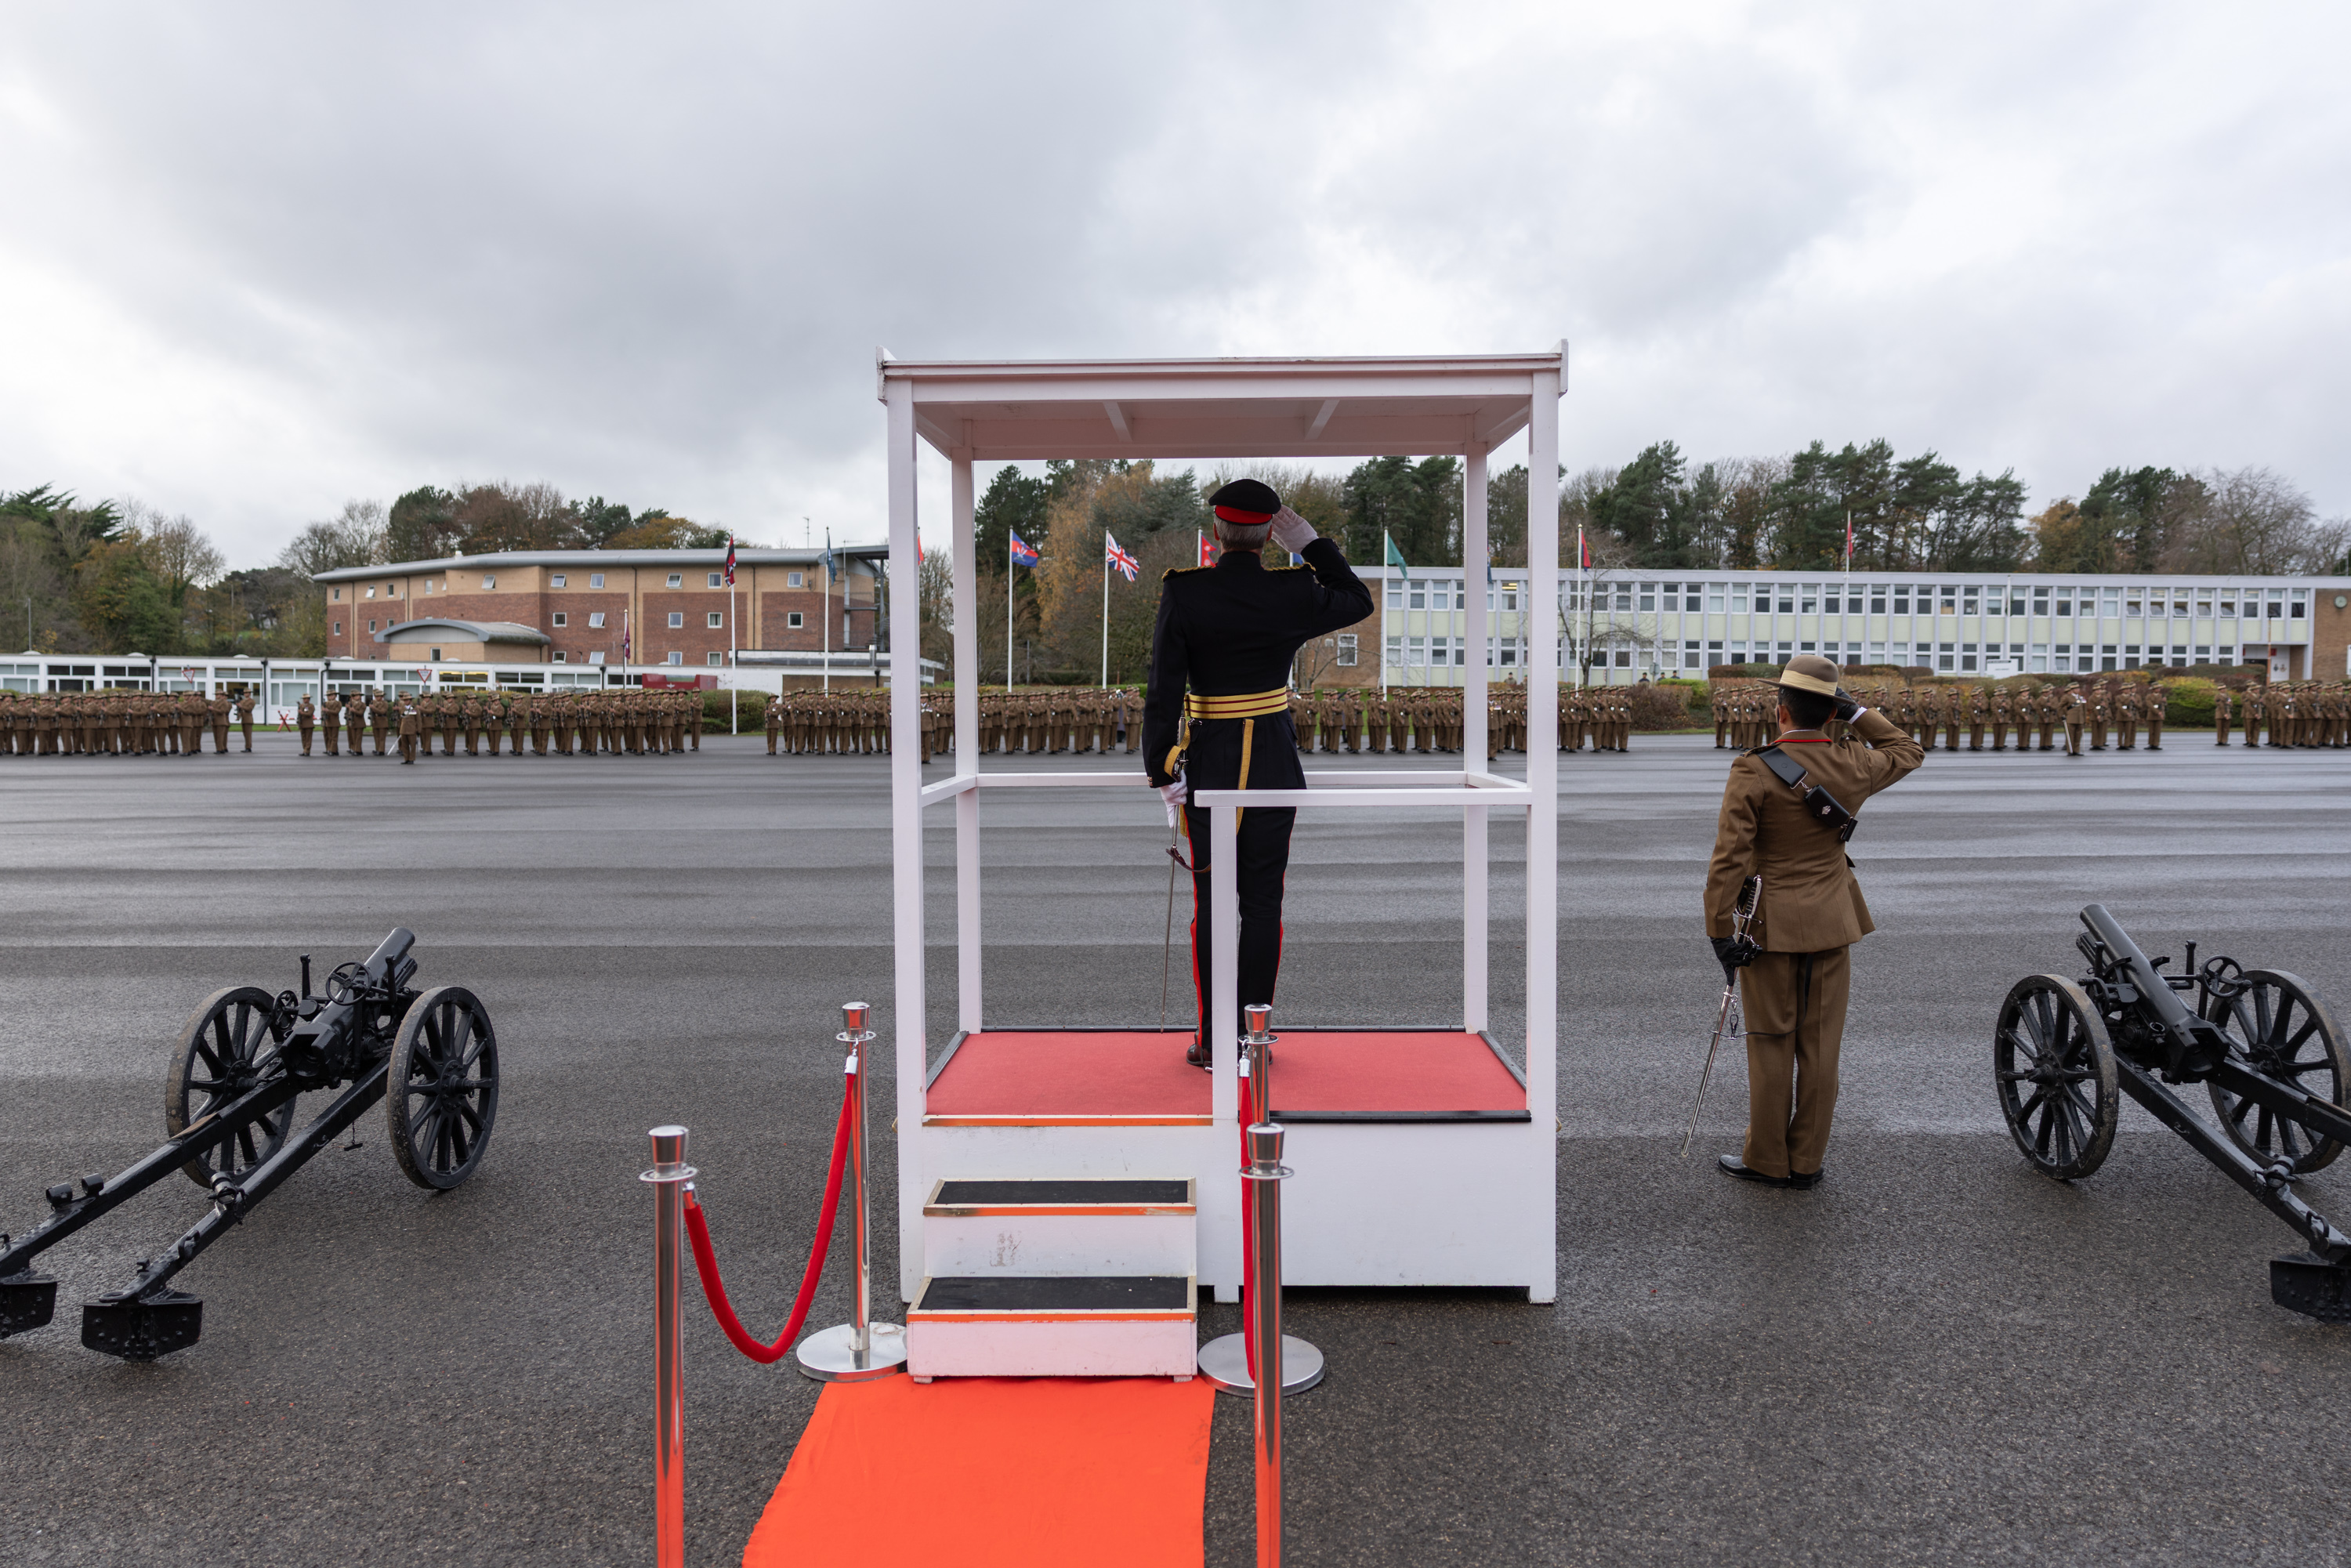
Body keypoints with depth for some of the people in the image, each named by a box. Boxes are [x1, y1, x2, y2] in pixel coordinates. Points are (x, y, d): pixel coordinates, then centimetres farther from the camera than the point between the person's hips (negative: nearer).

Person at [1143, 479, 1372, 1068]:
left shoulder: (1183, 593, -11)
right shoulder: (1293, 594, -7)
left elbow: (1163, 693, -12)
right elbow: (1359, 601, 14)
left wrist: (1164, 777, -6)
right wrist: (1311, 544, 8)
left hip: (1210, 760, -1)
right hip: (1276, 762, 1)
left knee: (1212, 904, 8)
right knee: (1264, 902, 9)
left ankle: (1214, 1042, 11)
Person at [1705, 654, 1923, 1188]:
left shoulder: (1752, 772, -14)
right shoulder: (1853, 764, -3)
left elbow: (1729, 859, -18)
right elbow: (1909, 751, 21)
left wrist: (1721, 933, -12)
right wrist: (1858, 712, 11)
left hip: (1771, 927, -3)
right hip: (1832, 926, 4)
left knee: (1771, 1045, 6)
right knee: (1820, 1045, 9)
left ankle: (1767, 1161, 15)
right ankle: (1807, 1161, 18)